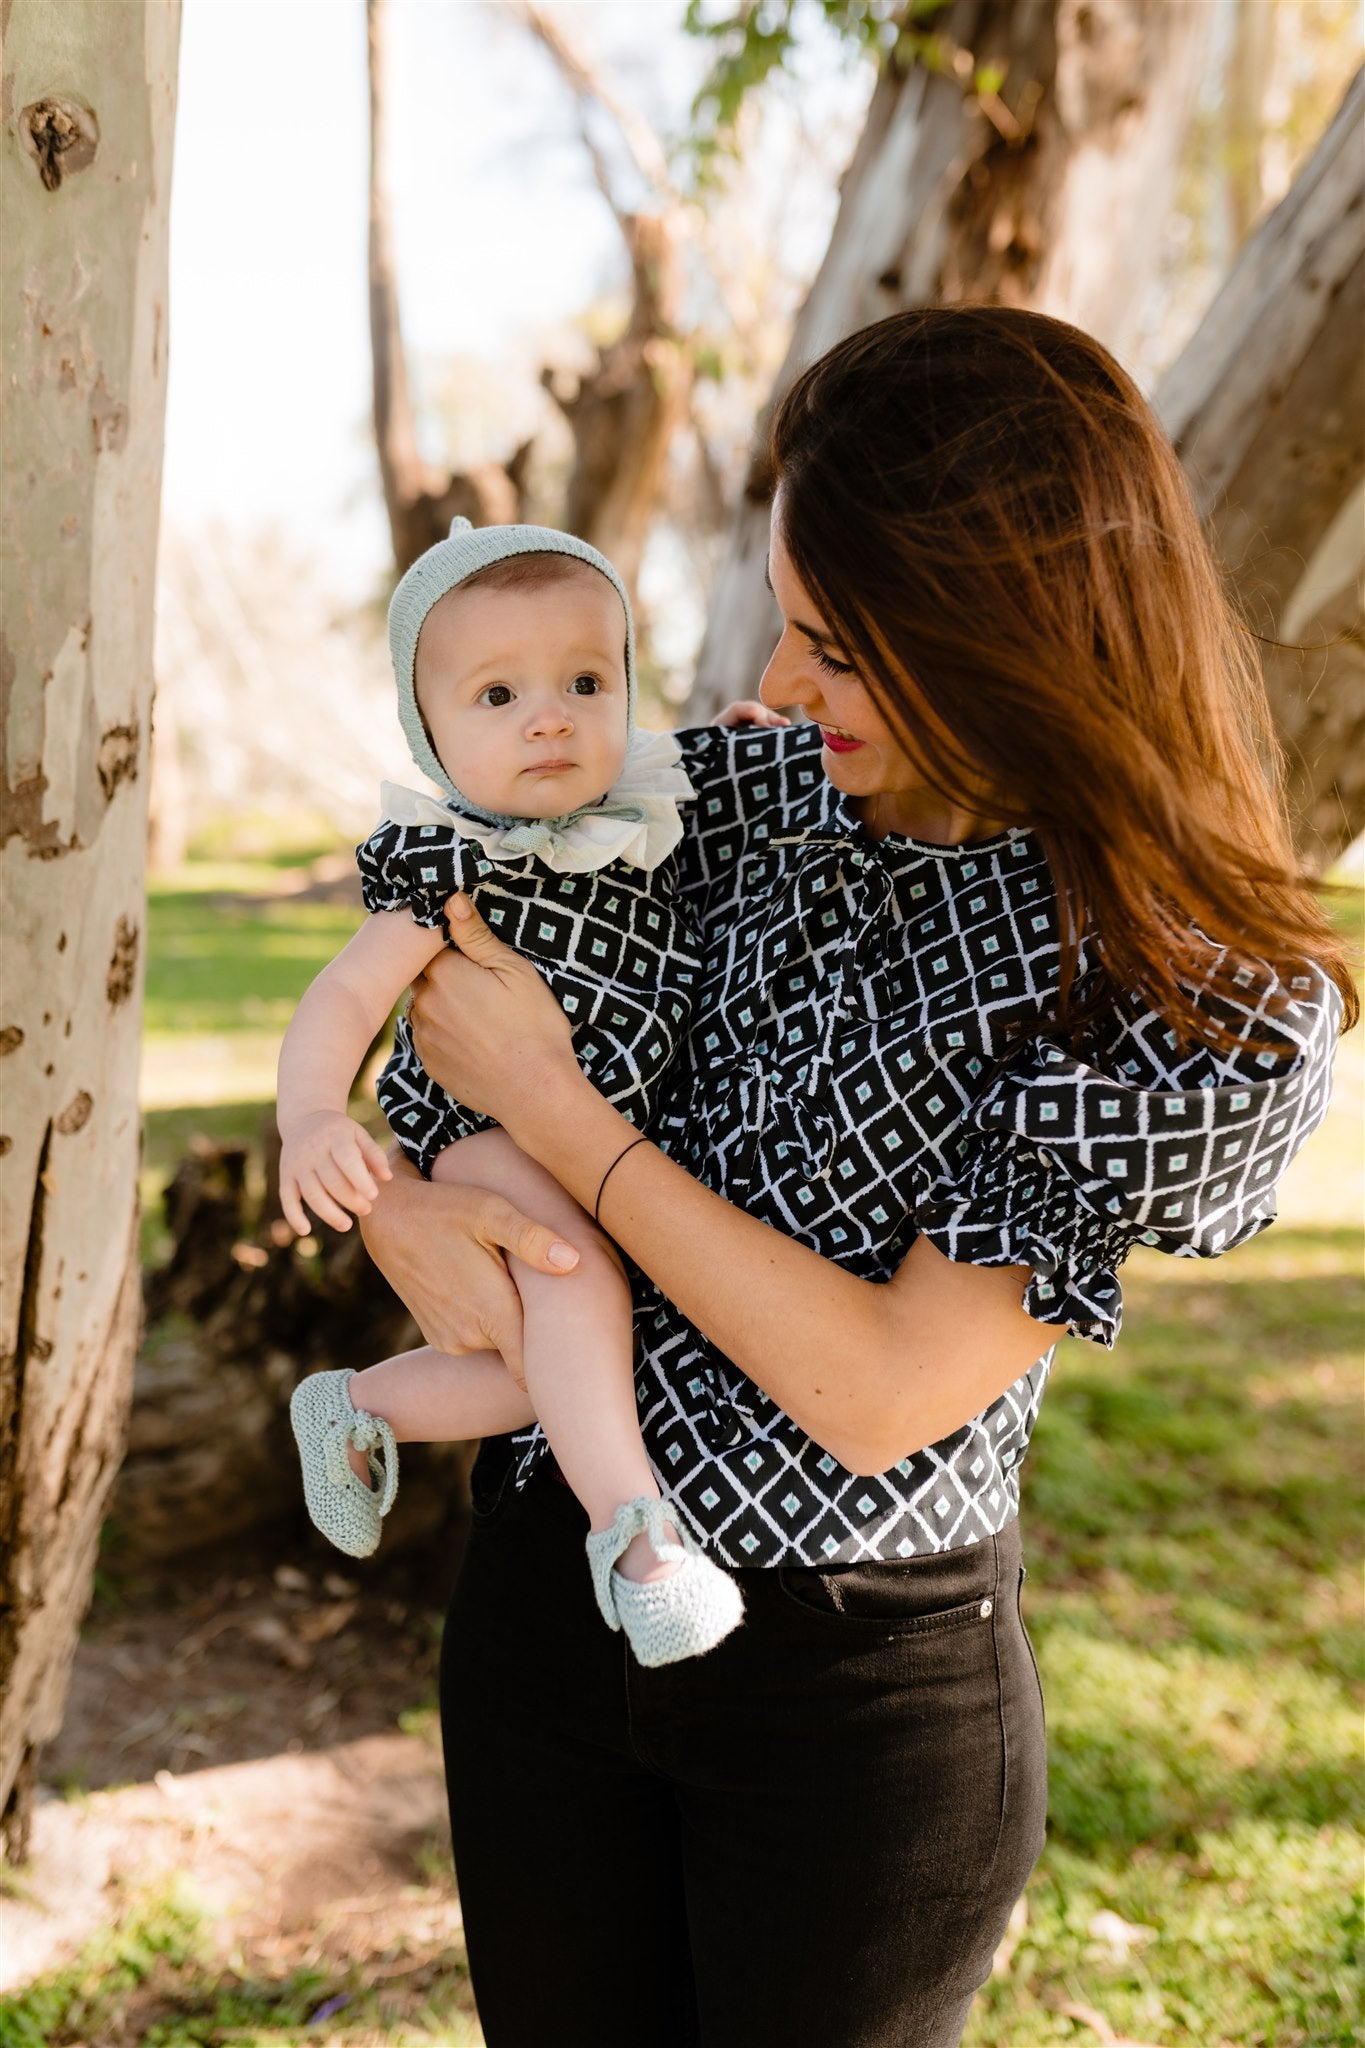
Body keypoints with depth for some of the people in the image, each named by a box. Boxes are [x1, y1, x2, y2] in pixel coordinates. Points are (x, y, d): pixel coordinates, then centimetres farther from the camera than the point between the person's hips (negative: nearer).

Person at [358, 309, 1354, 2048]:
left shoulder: (1219, 1009, -18)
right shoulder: (747, 797, -3)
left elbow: (882, 1395, -22)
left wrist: (552, 1113, -19)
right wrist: (392, 1196, -13)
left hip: (860, 1688, -4)